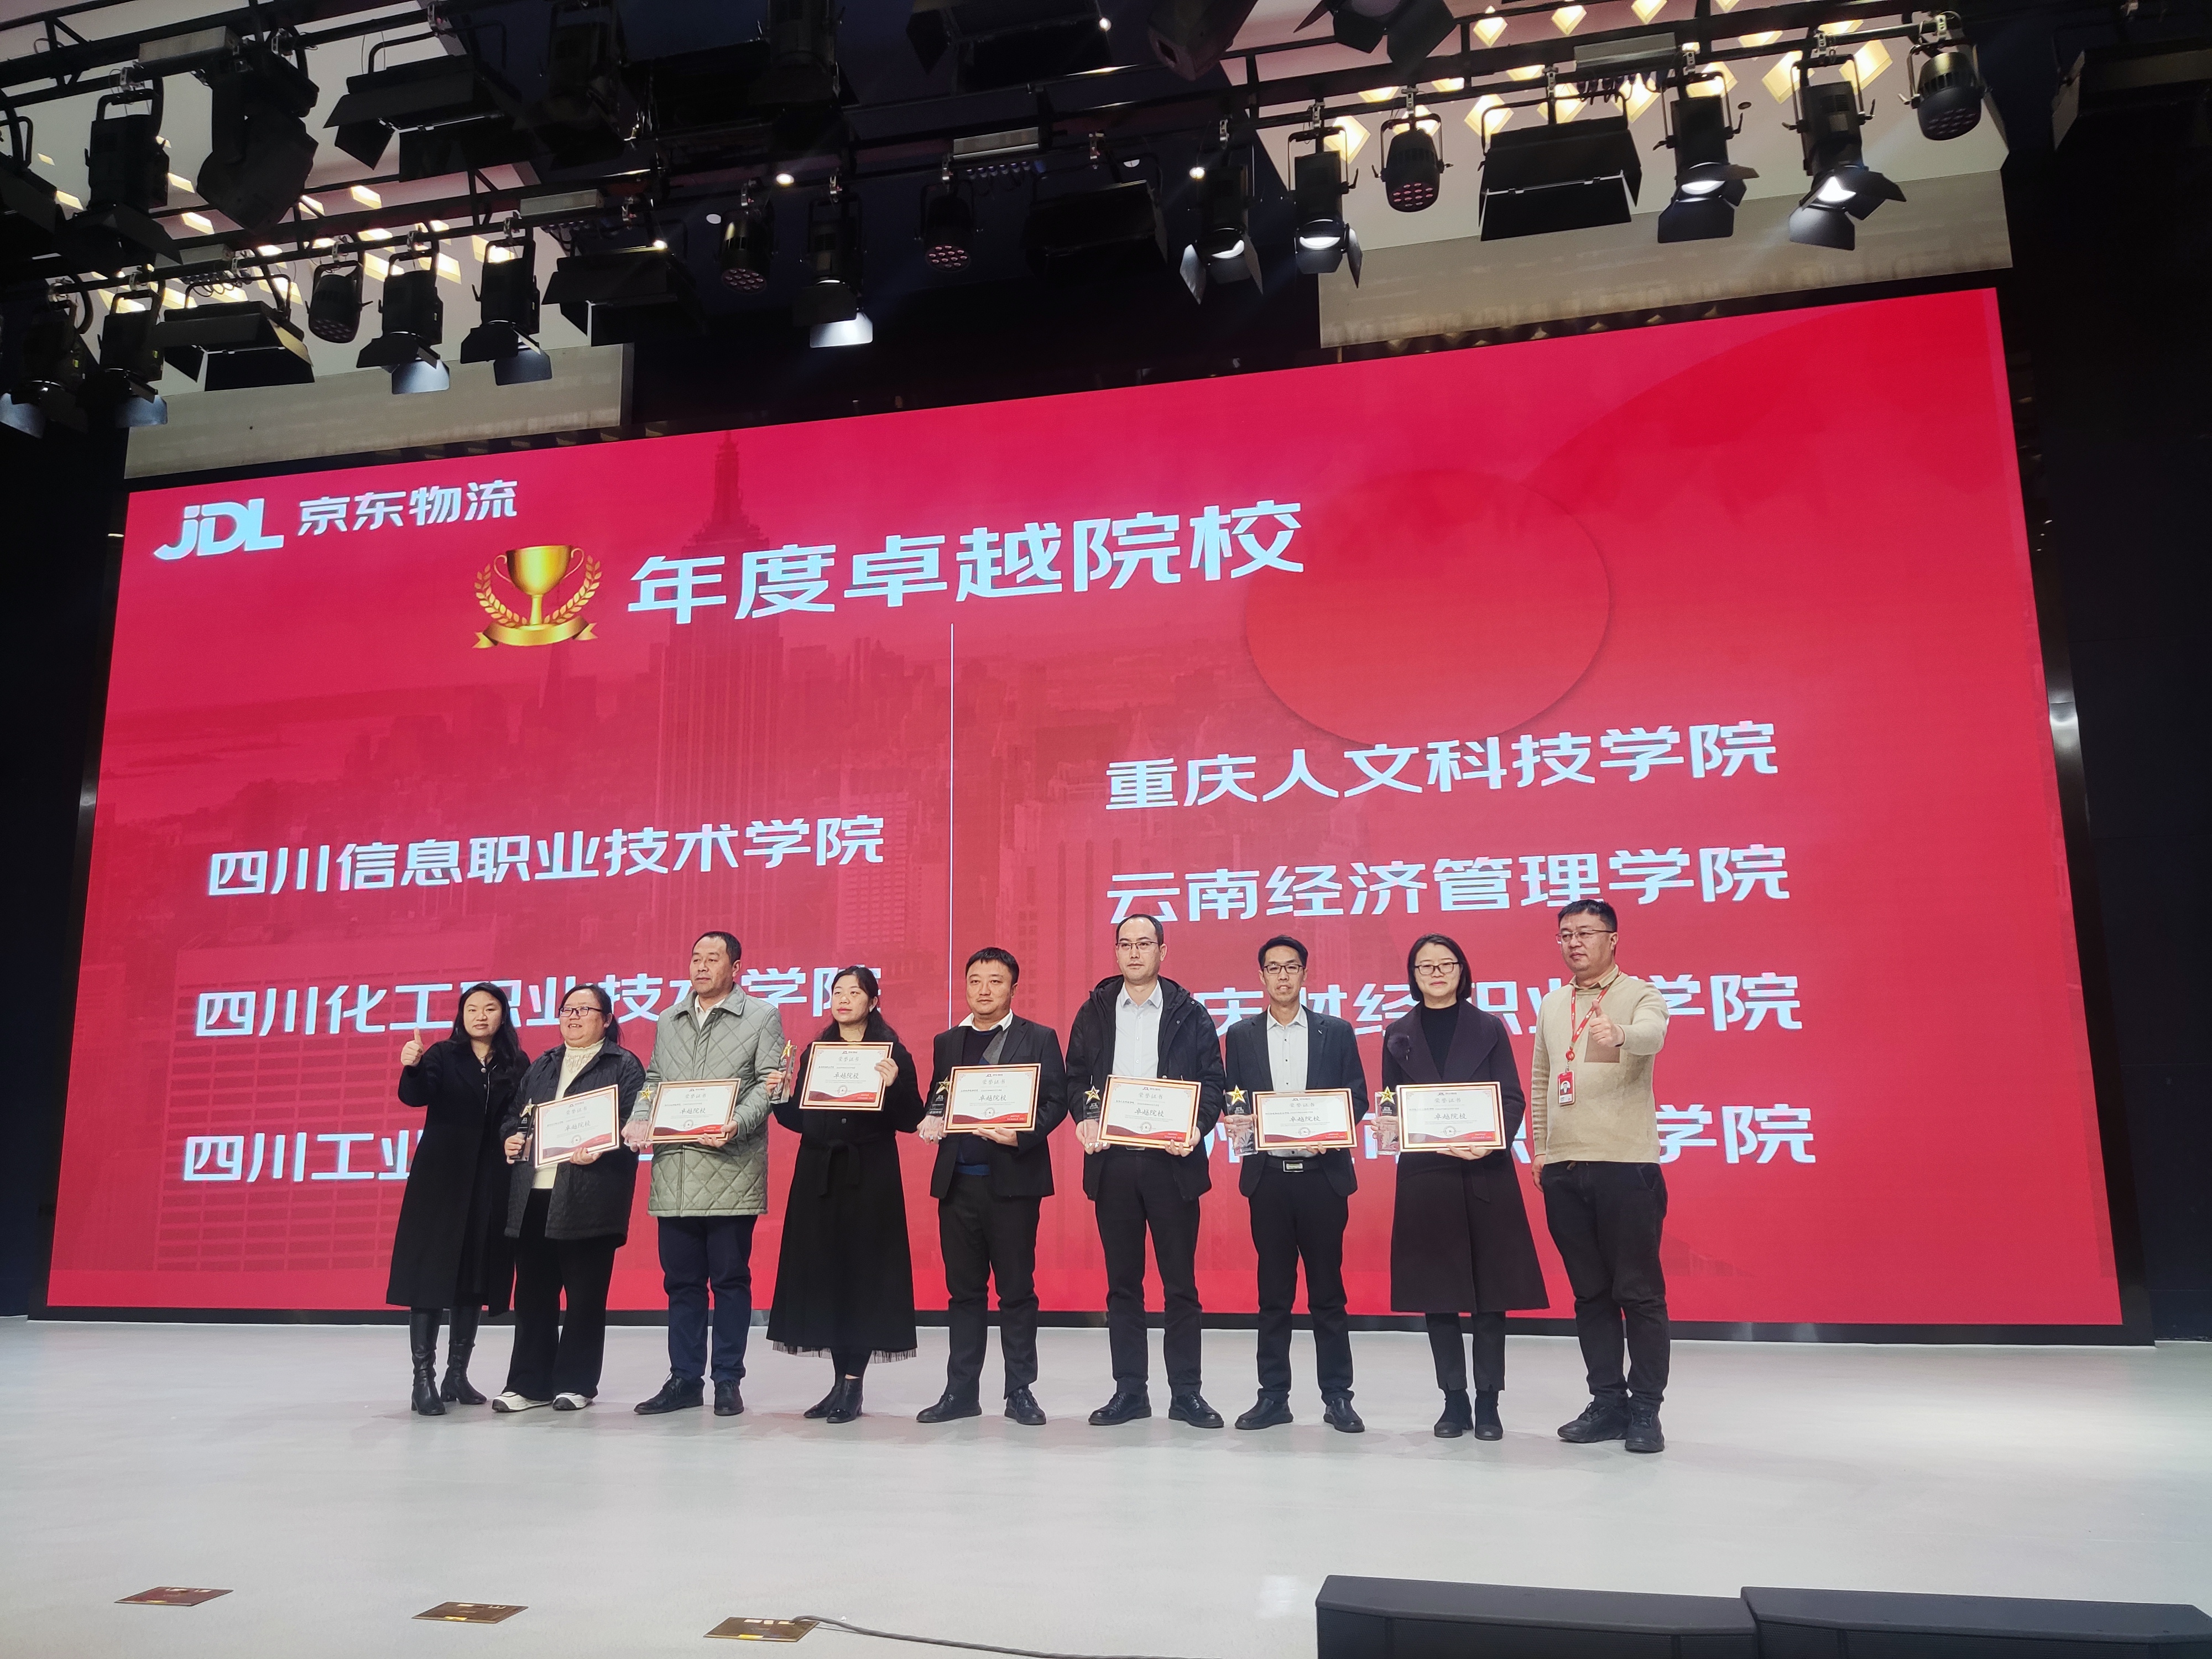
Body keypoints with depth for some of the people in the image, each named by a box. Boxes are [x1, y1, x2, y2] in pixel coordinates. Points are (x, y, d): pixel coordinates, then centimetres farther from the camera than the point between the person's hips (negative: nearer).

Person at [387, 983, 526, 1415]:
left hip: (491, 1184, 2)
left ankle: (457, 1374, 18)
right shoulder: (443, 1055, 2)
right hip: (441, 1179, -2)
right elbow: (415, 1096, -14)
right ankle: (424, 1378, -1)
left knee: (476, 1278, 7)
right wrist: (412, 1068, -34)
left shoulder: (517, 1064, 7)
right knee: (430, 1274, -5)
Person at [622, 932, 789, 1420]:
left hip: (731, 1170, -4)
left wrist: (736, 1125, -19)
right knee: (681, 1280, 9)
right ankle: (684, 1379, 18)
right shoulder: (667, 1022, 17)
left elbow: (768, 1083, -4)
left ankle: (728, 1381, 12)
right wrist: (639, 1122, 0)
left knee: (731, 1278, 2)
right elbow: (653, 1082, 18)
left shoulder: (762, 1017, 3)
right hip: (674, 1171, 4)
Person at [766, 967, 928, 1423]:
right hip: (818, 1175, 5)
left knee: (864, 1271, -3)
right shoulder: (814, 1053, 12)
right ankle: (840, 1380, 15)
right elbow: (798, 1119, 13)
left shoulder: (892, 1053, -1)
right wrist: (780, 1095, -5)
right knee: (822, 1271, 5)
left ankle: (853, 1386, 4)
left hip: (870, 1176, -4)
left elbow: (910, 1121, -8)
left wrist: (894, 1086, -24)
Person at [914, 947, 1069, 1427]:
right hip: (958, 1181, 4)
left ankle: (1020, 1390, 12)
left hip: (1013, 1177, -4)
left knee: (1017, 1289, 3)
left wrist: (1020, 1135, -19)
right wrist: (932, 1122, -6)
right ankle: (961, 1391, 16)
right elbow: (937, 1100, 17)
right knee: (963, 1290, 9)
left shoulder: (1039, 1039, 1)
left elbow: (1055, 1101, -4)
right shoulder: (947, 1042, 14)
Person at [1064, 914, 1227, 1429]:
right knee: (1122, 1284, 9)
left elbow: (1212, 1081, 2)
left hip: (1171, 1161, -2)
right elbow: (1075, 1076, 9)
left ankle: (1186, 1393, 14)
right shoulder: (1094, 1012, 9)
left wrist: (1198, 1127, -15)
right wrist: (1084, 1117, -9)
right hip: (1112, 1162, 2)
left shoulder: (1190, 1013, 3)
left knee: (1181, 1284, 4)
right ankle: (1130, 1391, 18)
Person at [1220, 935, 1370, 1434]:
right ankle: (1273, 1396, 15)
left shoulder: (1336, 1032, 6)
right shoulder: (1240, 1035, 9)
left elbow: (1358, 1100, 5)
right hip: (1267, 1176, 1)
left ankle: (1337, 1397, 13)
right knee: (1273, 1293, 7)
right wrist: (1240, 1119, -13)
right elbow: (1232, 1103, 9)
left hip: (1322, 1173, -1)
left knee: (1327, 1290, 5)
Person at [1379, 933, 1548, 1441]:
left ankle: (1488, 1401, 13)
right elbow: (1391, 1107, 10)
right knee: (1436, 1292, 5)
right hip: (1424, 1176, 1)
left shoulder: (1489, 1028, 5)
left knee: (1490, 1291, 2)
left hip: (1485, 1174, -1)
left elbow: (1512, 1099, 1)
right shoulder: (1399, 1034, 9)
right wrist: (1390, 1130, -12)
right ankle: (1454, 1400, 17)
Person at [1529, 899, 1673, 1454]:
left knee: (1639, 1292, 0)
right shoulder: (1551, 1005, 15)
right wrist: (1539, 1149, 15)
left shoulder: (1640, 995, -2)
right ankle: (1607, 1403, 20)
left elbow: (1652, 1035, -25)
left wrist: (1618, 1035, -47)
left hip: (1626, 1164, -5)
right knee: (1590, 1293, 11)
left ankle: (1645, 1409, 10)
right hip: (1563, 1169, 5)